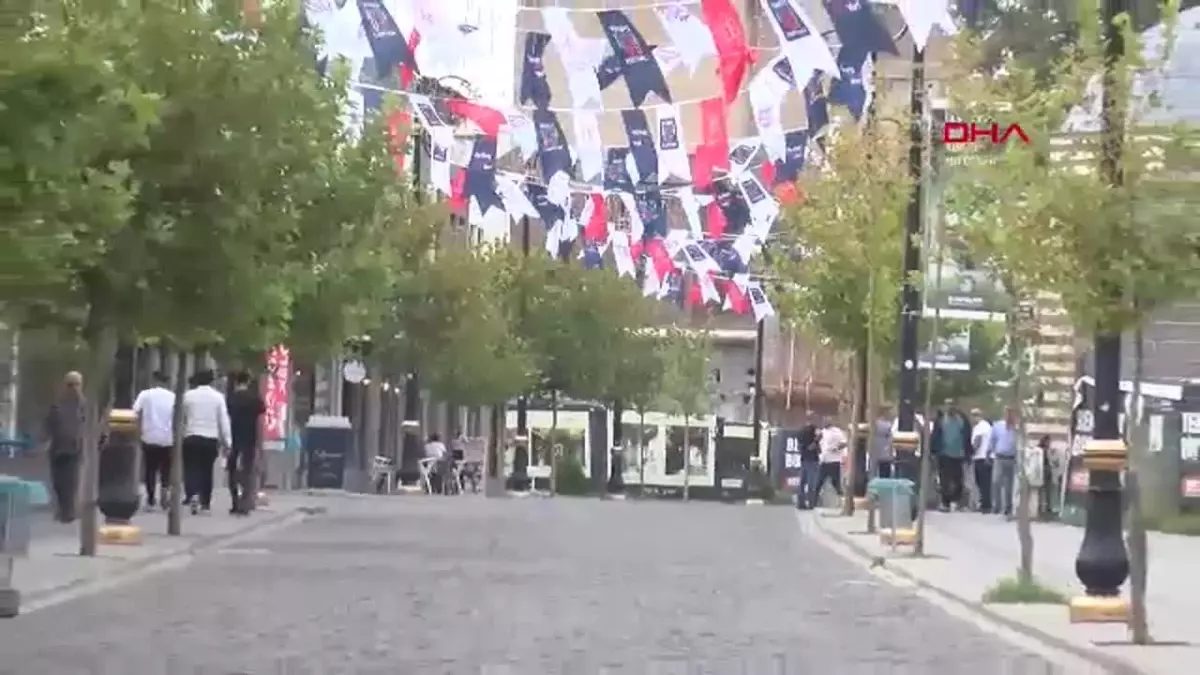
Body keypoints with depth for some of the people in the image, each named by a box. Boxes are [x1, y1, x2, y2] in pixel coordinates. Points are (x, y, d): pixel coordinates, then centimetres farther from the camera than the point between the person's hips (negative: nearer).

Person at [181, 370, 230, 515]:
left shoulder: (188, 395, 0)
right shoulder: (218, 397, 1)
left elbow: (181, 417, 4)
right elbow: (224, 421, 0)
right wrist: (226, 441, 4)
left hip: (191, 437, -1)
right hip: (211, 439, 1)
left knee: (191, 469, 0)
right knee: (207, 470, 10)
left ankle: (193, 495, -24)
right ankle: (206, 503, 12)